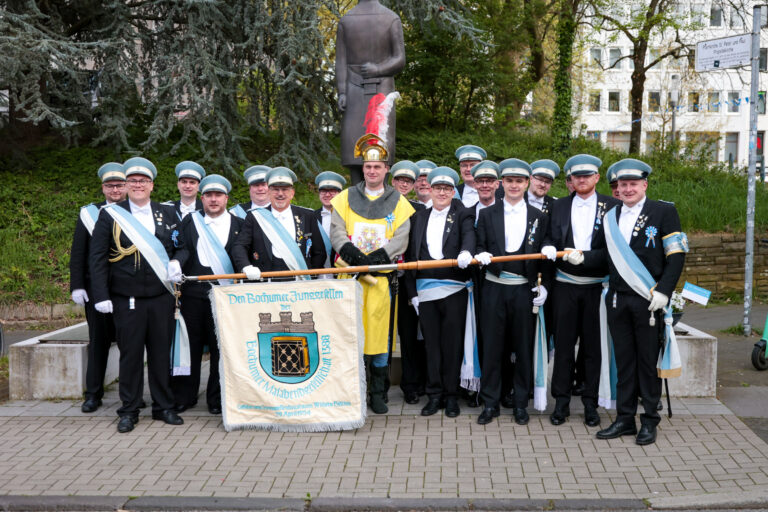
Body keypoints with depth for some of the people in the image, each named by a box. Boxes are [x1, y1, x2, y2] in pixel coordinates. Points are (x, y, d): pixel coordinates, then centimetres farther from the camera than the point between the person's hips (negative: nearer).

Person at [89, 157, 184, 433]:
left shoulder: (168, 214, 11)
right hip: (127, 299, -2)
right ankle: (129, 410, 14)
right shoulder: (110, 215, 3)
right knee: (130, 353, 2)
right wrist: (101, 295, -7)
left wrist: (175, 263, -5)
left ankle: (163, 406, 19)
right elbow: (97, 257, 0)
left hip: (161, 297, 2)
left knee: (161, 352, 7)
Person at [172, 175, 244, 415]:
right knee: (190, 345, 5)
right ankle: (184, 396, 16)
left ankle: (217, 399, 13)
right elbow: (182, 249, -1)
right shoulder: (189, 221, 12)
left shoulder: (238, 224, 11)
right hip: (193, 293, 1)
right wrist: (176, 264, -20)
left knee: (222, 348, 2)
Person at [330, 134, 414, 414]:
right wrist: (351, 252, -16)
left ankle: (378, 393, 10)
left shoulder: (398, 202, 9)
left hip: (382, 276, -1)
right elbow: (336, 232, 4)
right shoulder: (346, 198, 12)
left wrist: (377, 257, -16)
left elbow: (401, 239, 0)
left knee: (380, 331, 0)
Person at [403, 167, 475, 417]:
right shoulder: (419, 218, 15)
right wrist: (412, 291, 7)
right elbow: (410, 255, 13)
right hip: (425, 290, 3)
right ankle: (435, 394, 16)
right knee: (431, 343, 6)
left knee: (453, 343, 2)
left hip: (454, 290, -3)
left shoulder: (462, 215, 5)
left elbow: (469, 235, -17)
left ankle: (451, 394, 13)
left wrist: (466, 252, -40)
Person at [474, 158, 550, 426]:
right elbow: (480, 247, 7)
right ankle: (490, 402, 14)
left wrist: (543, 286, -3)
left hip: (524, 289, 0)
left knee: (524, 346, 6)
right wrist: (481, 255, -16)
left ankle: (521, 403, 18)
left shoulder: (539, 217, 8)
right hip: (494, 288, 0)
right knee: (492, 346, 4)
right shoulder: (487, 214, 8)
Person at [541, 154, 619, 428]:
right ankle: (561, 402, 15)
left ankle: (590, 403, 16)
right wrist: (548, 248, -9)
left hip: (596, 285, -2)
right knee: (563, 344, 5)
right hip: (565, 284, 2)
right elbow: (550, 238, 13)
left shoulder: (612, 206, 2)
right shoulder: (559, 206, 10)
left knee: (592, 346, 5)